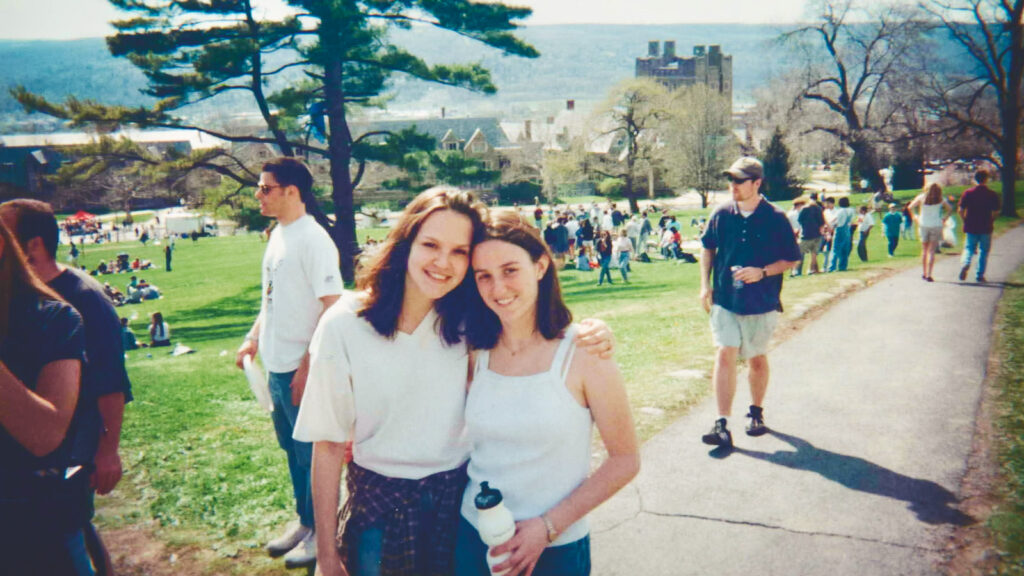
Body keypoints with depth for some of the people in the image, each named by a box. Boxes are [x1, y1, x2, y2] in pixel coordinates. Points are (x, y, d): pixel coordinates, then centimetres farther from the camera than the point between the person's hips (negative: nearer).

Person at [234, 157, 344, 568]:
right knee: (291, 447, 20)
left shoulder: (313, 239, -18)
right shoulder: (277, 234, 10)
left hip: (302, 369, -9)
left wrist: (309, 366, -22)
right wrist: (253, 338, 14)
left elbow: (333, 307, -21)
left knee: (311, 453, 5)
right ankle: (303, 521, 36)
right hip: (277, 365, 9)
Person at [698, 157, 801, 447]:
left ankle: (756, 412, 35)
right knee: (725, 354, -10)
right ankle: (722, 424, -10)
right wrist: (705, 285, 5)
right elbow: (708, 248, 14)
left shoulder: (775, 218, -8)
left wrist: (762, 272, -18)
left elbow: (792, 259, -3)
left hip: (761, 302, -1)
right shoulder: (721, 214, 0)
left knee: (757, 358, 13)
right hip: (724, 299, 1)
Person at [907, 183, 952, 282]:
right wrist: (943, 220, 11)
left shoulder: (921, 197, 1)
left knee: (924, 250, 13)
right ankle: (929, 275, -10)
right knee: (931, 251, -2)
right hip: (936, 226, -1)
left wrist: (916, 219, 5)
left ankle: (924, 273, 19)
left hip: (923, 225, 1)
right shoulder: (941, 199, 2)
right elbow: (950, 210, 5)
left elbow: (910, 207, -2)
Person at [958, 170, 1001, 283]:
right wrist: (990, 222, 9)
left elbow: (960, 210, -5)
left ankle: (965, 264, -18)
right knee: (984, 251, 11)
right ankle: (980, 275, 14)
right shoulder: (993, 195, -6)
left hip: (971, 228, 1)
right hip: (986, 228, -1)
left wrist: (966, 222, 8)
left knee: (969, 248, 12)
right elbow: (996, 212, -8)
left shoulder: (968, 193, -3)